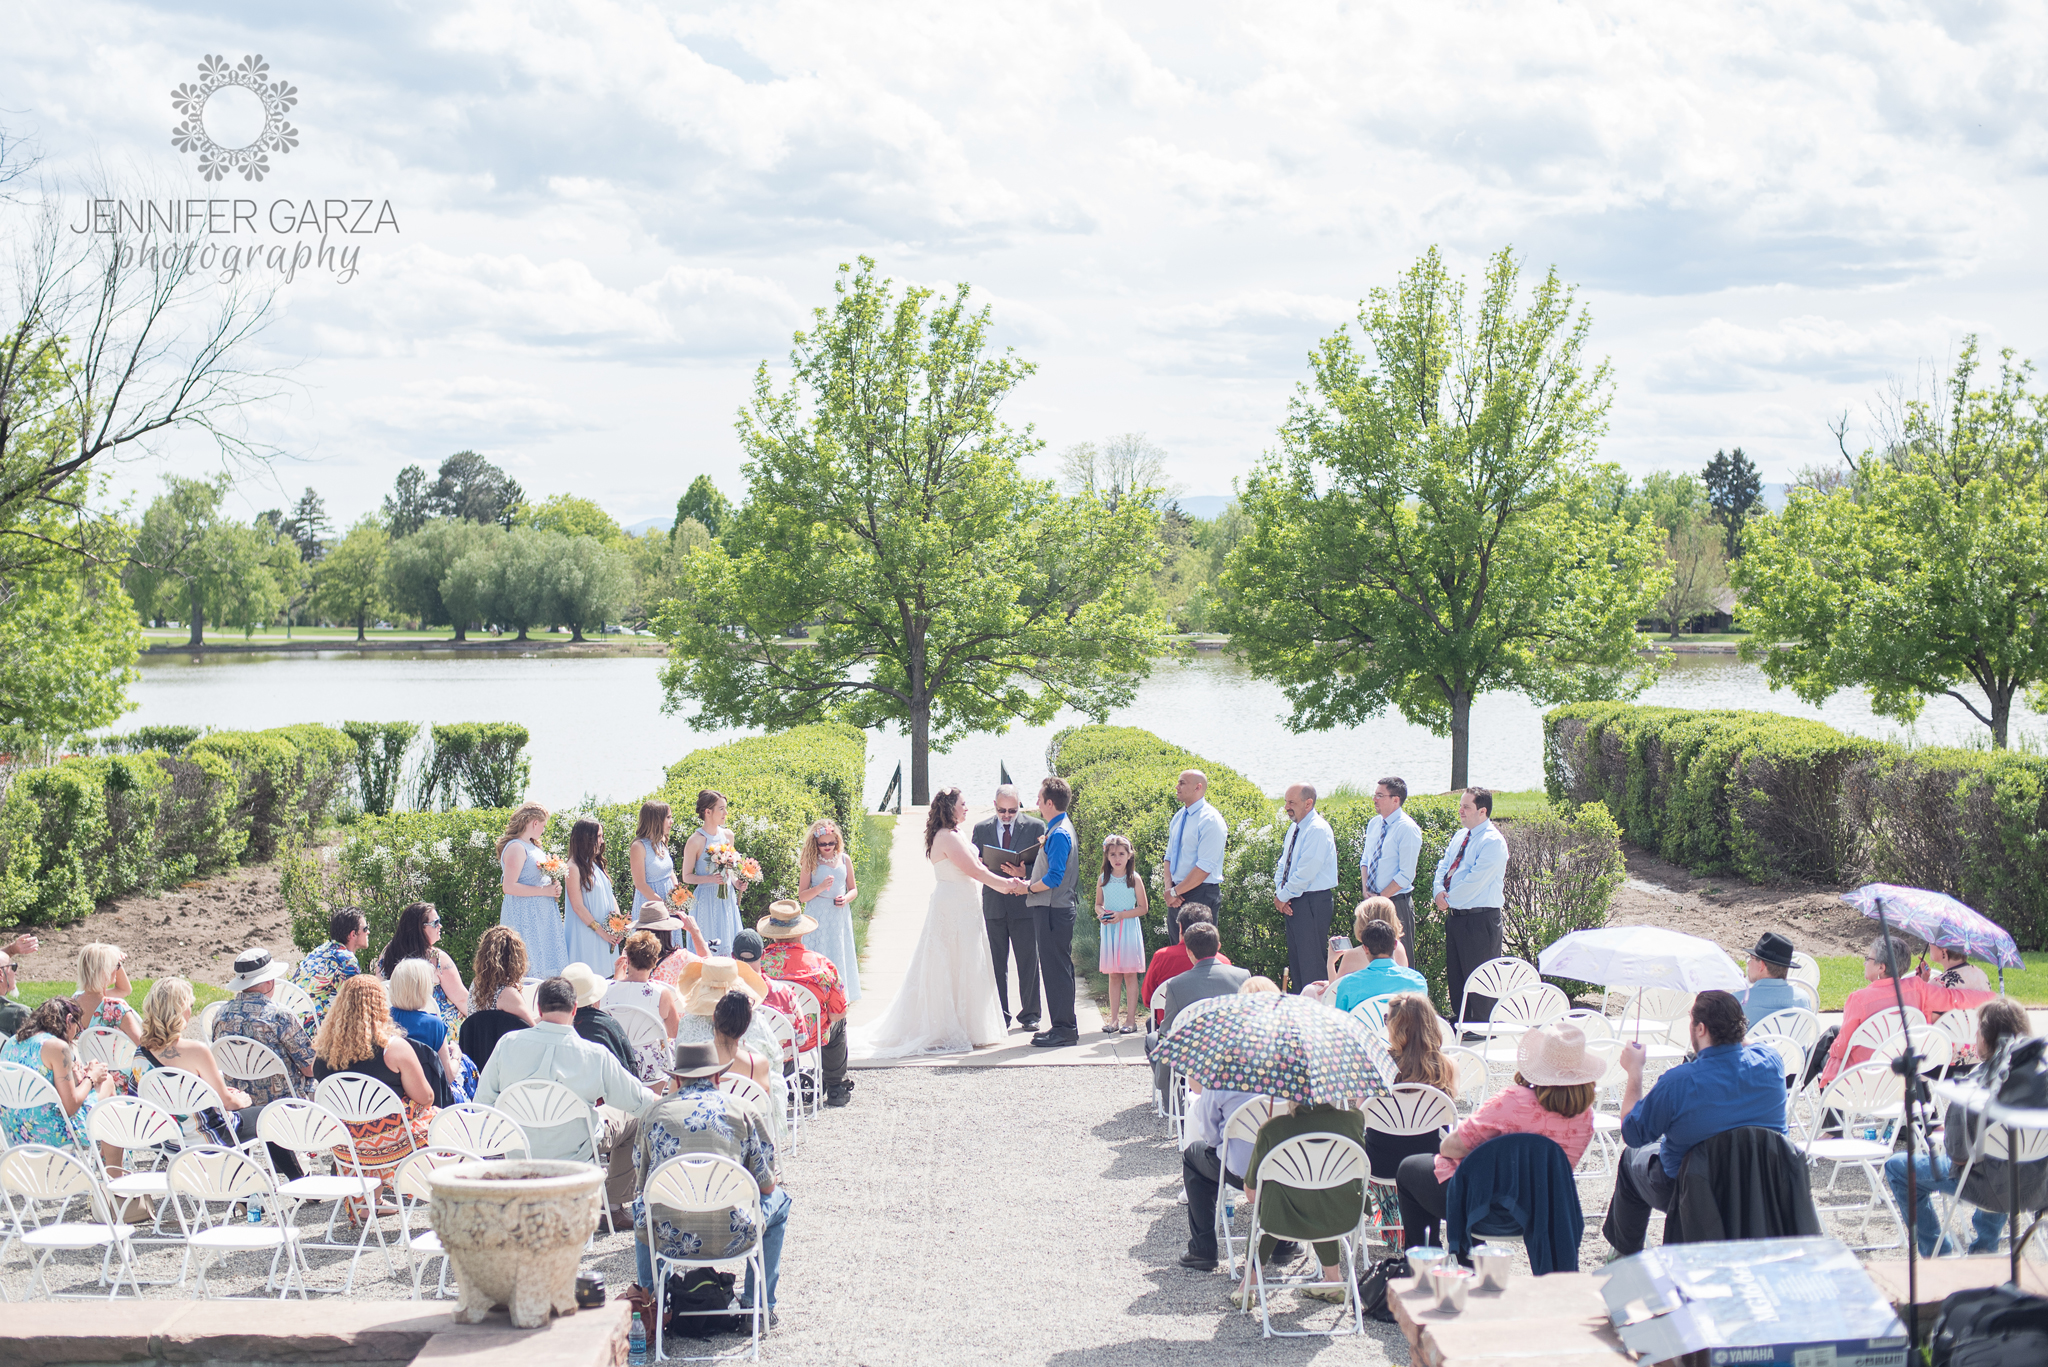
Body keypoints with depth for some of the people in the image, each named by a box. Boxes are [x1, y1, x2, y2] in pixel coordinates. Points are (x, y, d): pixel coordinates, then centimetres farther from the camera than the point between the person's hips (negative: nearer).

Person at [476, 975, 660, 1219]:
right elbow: (640, 1102, -8)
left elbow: (483, 1100, -6)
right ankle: (615, 1206, 31)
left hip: (519, 1153, 4)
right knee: (633, 1118, 24)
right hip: (575, 1155, -4)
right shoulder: (596, 1056, -20)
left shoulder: (508, 1044, -15)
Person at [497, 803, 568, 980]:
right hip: (525, 917, -10)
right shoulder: (515, 847, -14)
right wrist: (543, 891, -18)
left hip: (542, 915, 10)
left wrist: (552, 888, 7)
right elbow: (509, 887, -22)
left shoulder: (532, 846, 15)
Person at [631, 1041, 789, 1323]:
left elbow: (640, 1188, 19)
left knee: (641, 1204, 37)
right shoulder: (744, 1111, 7)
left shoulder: (653, 1115, 11)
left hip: (669, 1241, 2)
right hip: (733, 1239, -2)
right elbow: (766, 1185, 10)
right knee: (778, 1199, 30)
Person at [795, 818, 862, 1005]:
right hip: (817, 918, -3)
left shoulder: (844, 860, 6)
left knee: (840, 958, 3)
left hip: (840, 917, 3)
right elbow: (802, 896, -3)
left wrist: (846, 898, -7)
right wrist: (820, 887, -19)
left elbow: (853, 889, 15)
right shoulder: (810, 862, -2)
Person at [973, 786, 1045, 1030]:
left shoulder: (1035, 827, 2)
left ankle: (1030, 1014, 10)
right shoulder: (981, 829, 9)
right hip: (994, 905, 2)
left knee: (1028, 962, 1)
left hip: (1024, 903, -2)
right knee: (996, 964, 6)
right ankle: (999, 1016, 13)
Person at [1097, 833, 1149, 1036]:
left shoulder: (1134, 879, -4)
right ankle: (1113, 1018, 11)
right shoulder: (1103, 879, 6)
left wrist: (1122, 915, -15)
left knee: (1130, 974, -2)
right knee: (1113, 975, 6)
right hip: (1109, 929, 3)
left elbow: (1143, 908, -3)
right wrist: (1101, 913, -8)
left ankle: (1131, 1019, 1)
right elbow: (1098, 904, 14)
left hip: (1129, 929, -3)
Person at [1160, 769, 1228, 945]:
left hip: (1201, 896, -8)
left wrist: (1175, 892, -15)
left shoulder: (1210, 820, -12)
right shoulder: (1179, 817, 14)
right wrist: (1169, 889, -2)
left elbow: (1204, 868, -18)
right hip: (1177, 897, 8)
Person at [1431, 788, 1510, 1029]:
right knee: (1455, 973, 14)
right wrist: (1439, 890, -6)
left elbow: (1474, 882, -20)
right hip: (1455, 916, 9)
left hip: (1480, 919, -9)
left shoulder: (1492, 842, -15)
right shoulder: (1461, 838, 14)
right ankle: (1461, 1021, 25)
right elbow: (1443, 865, 14)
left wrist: (1449, 900, -12)